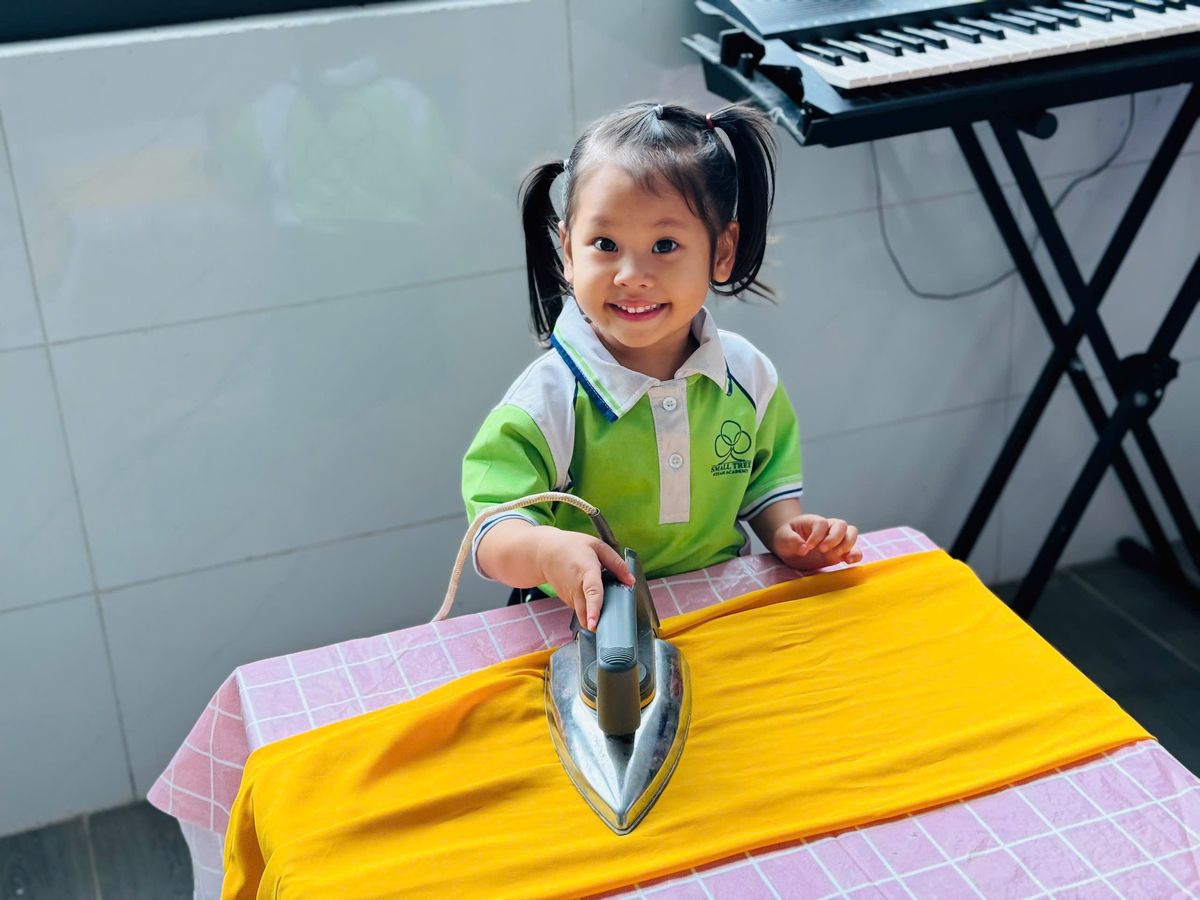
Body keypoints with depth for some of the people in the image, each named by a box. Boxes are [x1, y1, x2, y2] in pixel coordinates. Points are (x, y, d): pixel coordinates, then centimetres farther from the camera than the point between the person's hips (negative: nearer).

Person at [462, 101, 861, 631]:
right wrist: (546, 549, -40)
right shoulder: (549, 400, -12)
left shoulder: (747, 375, 2)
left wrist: (785, 531, -3)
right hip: (588, 624, -1)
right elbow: (494, 537, -18)